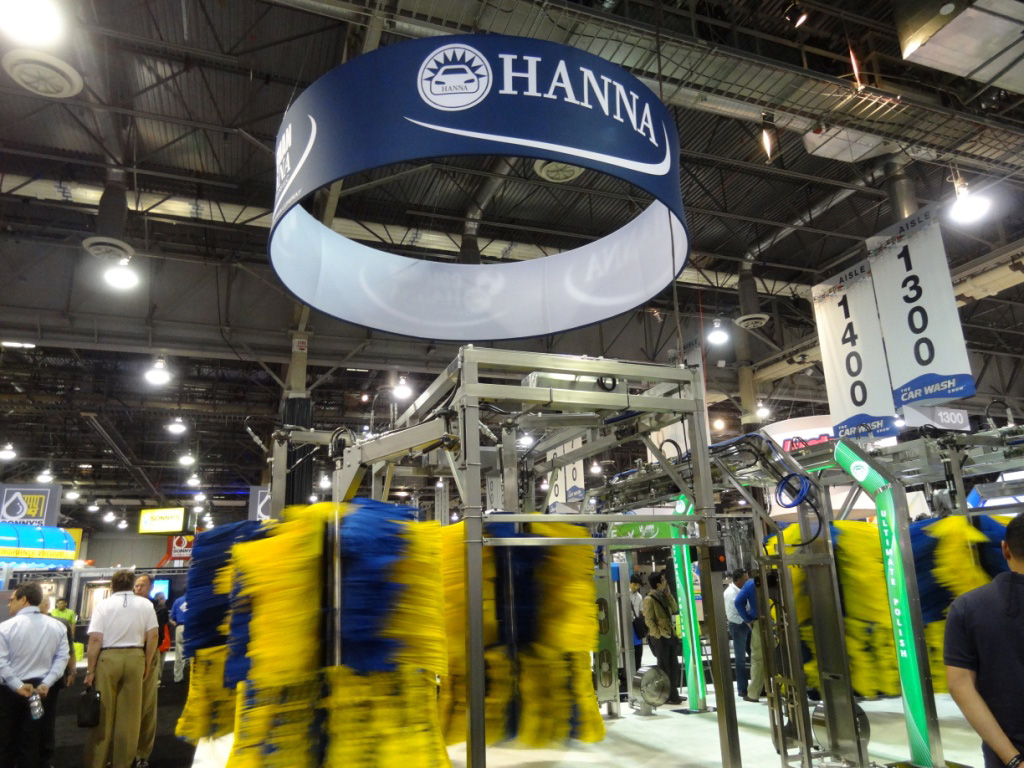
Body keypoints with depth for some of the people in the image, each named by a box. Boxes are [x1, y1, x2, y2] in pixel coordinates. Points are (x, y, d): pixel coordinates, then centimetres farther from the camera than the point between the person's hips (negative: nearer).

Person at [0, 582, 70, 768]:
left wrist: (18, 686, -14)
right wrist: (46, 684, -4)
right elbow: (62, 658, -2)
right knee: (32, 740, 13)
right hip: (40, 689, 3)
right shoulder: (57, 626, 0)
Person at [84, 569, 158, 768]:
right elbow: (152, 636, 2)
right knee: (129, 715, 10)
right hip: (135, 658, 2)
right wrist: (147, 664, 11)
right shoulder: (145, 604, 6)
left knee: (103, 714, 9)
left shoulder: (104, 605, 0)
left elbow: (95, 639, -8)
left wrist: (90, 670, -2)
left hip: (108, 658, -1)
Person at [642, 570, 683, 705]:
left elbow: (675, 609, 11)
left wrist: (668, 594, 3)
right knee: (664, 667, -1)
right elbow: (649, 620, -15)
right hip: (659, 638, -8)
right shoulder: (649, 599, -12)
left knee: (674, 666, 12)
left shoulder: (663, 596, 13)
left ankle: (673, 693, 22)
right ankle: (666, 696, 8)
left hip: (670, 635, 8)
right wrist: (658, 635, -18)